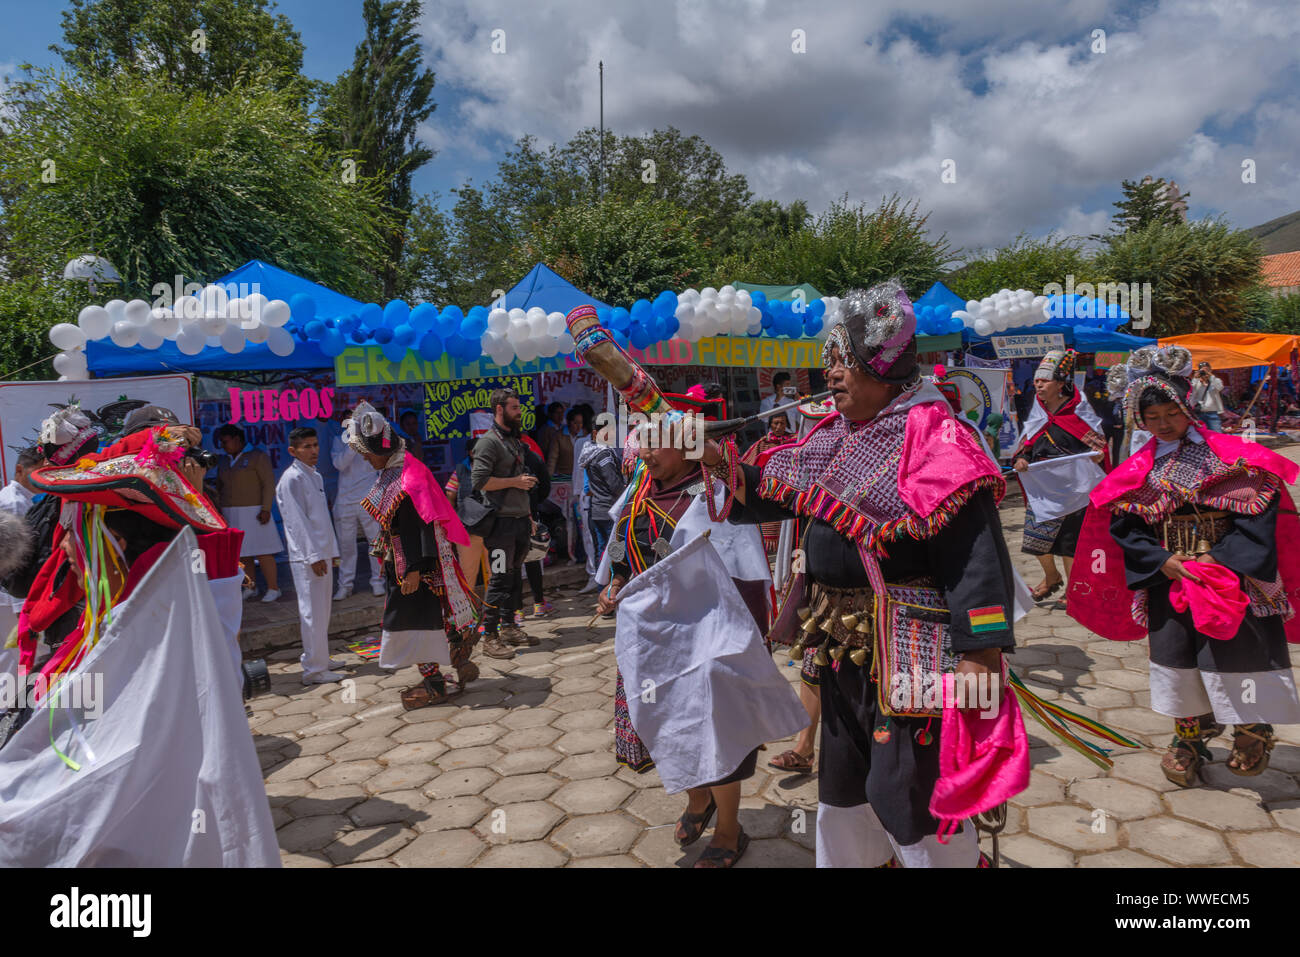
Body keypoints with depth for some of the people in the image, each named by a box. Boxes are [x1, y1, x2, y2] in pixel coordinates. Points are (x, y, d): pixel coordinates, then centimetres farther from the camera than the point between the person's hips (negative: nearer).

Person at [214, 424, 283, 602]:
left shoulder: (257, 456, -3)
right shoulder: (224, 461, 17)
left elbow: (269, 484, -8)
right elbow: (220, 486, 20)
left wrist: (266, 509, -15)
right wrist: (219, 511, 9)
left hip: (253, 512, -6)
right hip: (231, 514, 6)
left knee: (262, 551, -7)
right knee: (241, 553, 4)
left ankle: (273, 589, -3)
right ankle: (249, 588, 13)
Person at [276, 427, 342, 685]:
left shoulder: (316, 476, 16)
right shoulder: (292, 479, -12)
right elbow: (297, 521, -17)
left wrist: (331, 550, 19)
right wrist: (313, 555, -19)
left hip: (321, 553, 9)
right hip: (306, 556, -9)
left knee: (322, 610, 15)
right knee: (313, 611, -5)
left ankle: (321, 658, 27)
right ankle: (313, 669, 1)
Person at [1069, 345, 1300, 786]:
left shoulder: (1230, 453, -6)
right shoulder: (1140, 469, 3)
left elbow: (1260, 506, -10)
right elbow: (1122, 524, 2)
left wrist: (1221, 556, -18)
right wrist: (1161, 560, -11)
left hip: (1233, 578, -3)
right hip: (1170, 579, 3)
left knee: (1237, 653, 1)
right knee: (1177, 657, 9)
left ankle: (1255, 729, 29)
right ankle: (1190, 739, 29)